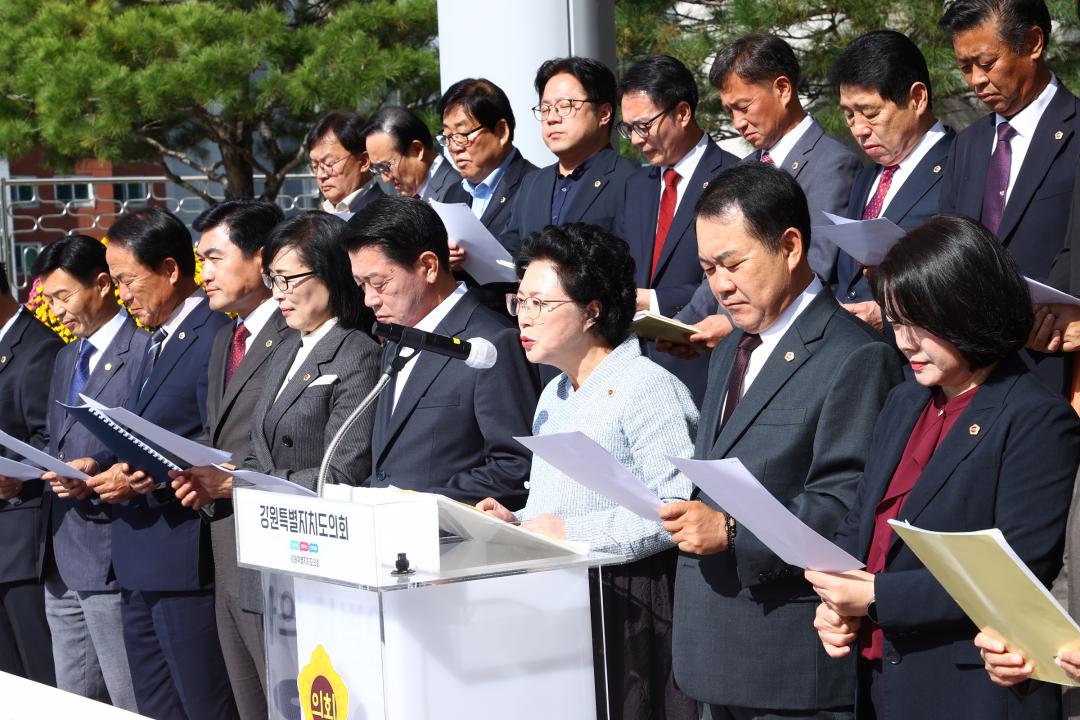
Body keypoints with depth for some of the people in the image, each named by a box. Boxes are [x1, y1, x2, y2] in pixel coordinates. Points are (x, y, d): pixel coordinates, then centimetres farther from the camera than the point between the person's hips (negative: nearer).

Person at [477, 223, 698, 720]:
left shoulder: (648, 390, -10)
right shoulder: (553, 398, 21)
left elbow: (677, 509, -21)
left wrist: (571, 531, -20)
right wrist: (515, 521, 10)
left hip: (624, 602, -8)